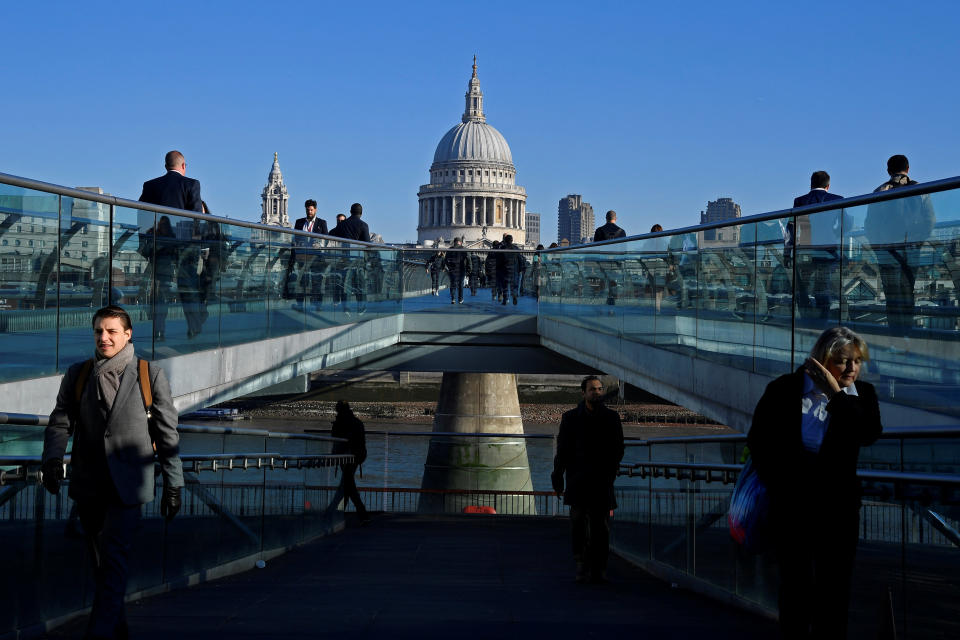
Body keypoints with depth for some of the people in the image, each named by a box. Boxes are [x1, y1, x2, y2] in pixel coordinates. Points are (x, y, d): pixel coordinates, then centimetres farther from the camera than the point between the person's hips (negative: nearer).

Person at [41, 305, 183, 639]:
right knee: (99, 559, 11)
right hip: (87, 484, 4)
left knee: (113, 558, -14)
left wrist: (173, 484, 0)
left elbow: (167, 433, 1)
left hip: (127, 485, -4)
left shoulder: (151, 375, -1)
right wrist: (52, 458, -18)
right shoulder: (77, 375, 6)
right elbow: (60, 423, 2)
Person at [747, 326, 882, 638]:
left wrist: (835, 393, -19)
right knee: (795, 580, 8)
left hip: (839, 504, 1)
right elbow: (758, 440, 0)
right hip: (791, 503, -1)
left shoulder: (862, 394, 1)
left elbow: (870, 433, -18)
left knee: (835, 581, 6)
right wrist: (777, 484, -2)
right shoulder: (784, 390, -5)